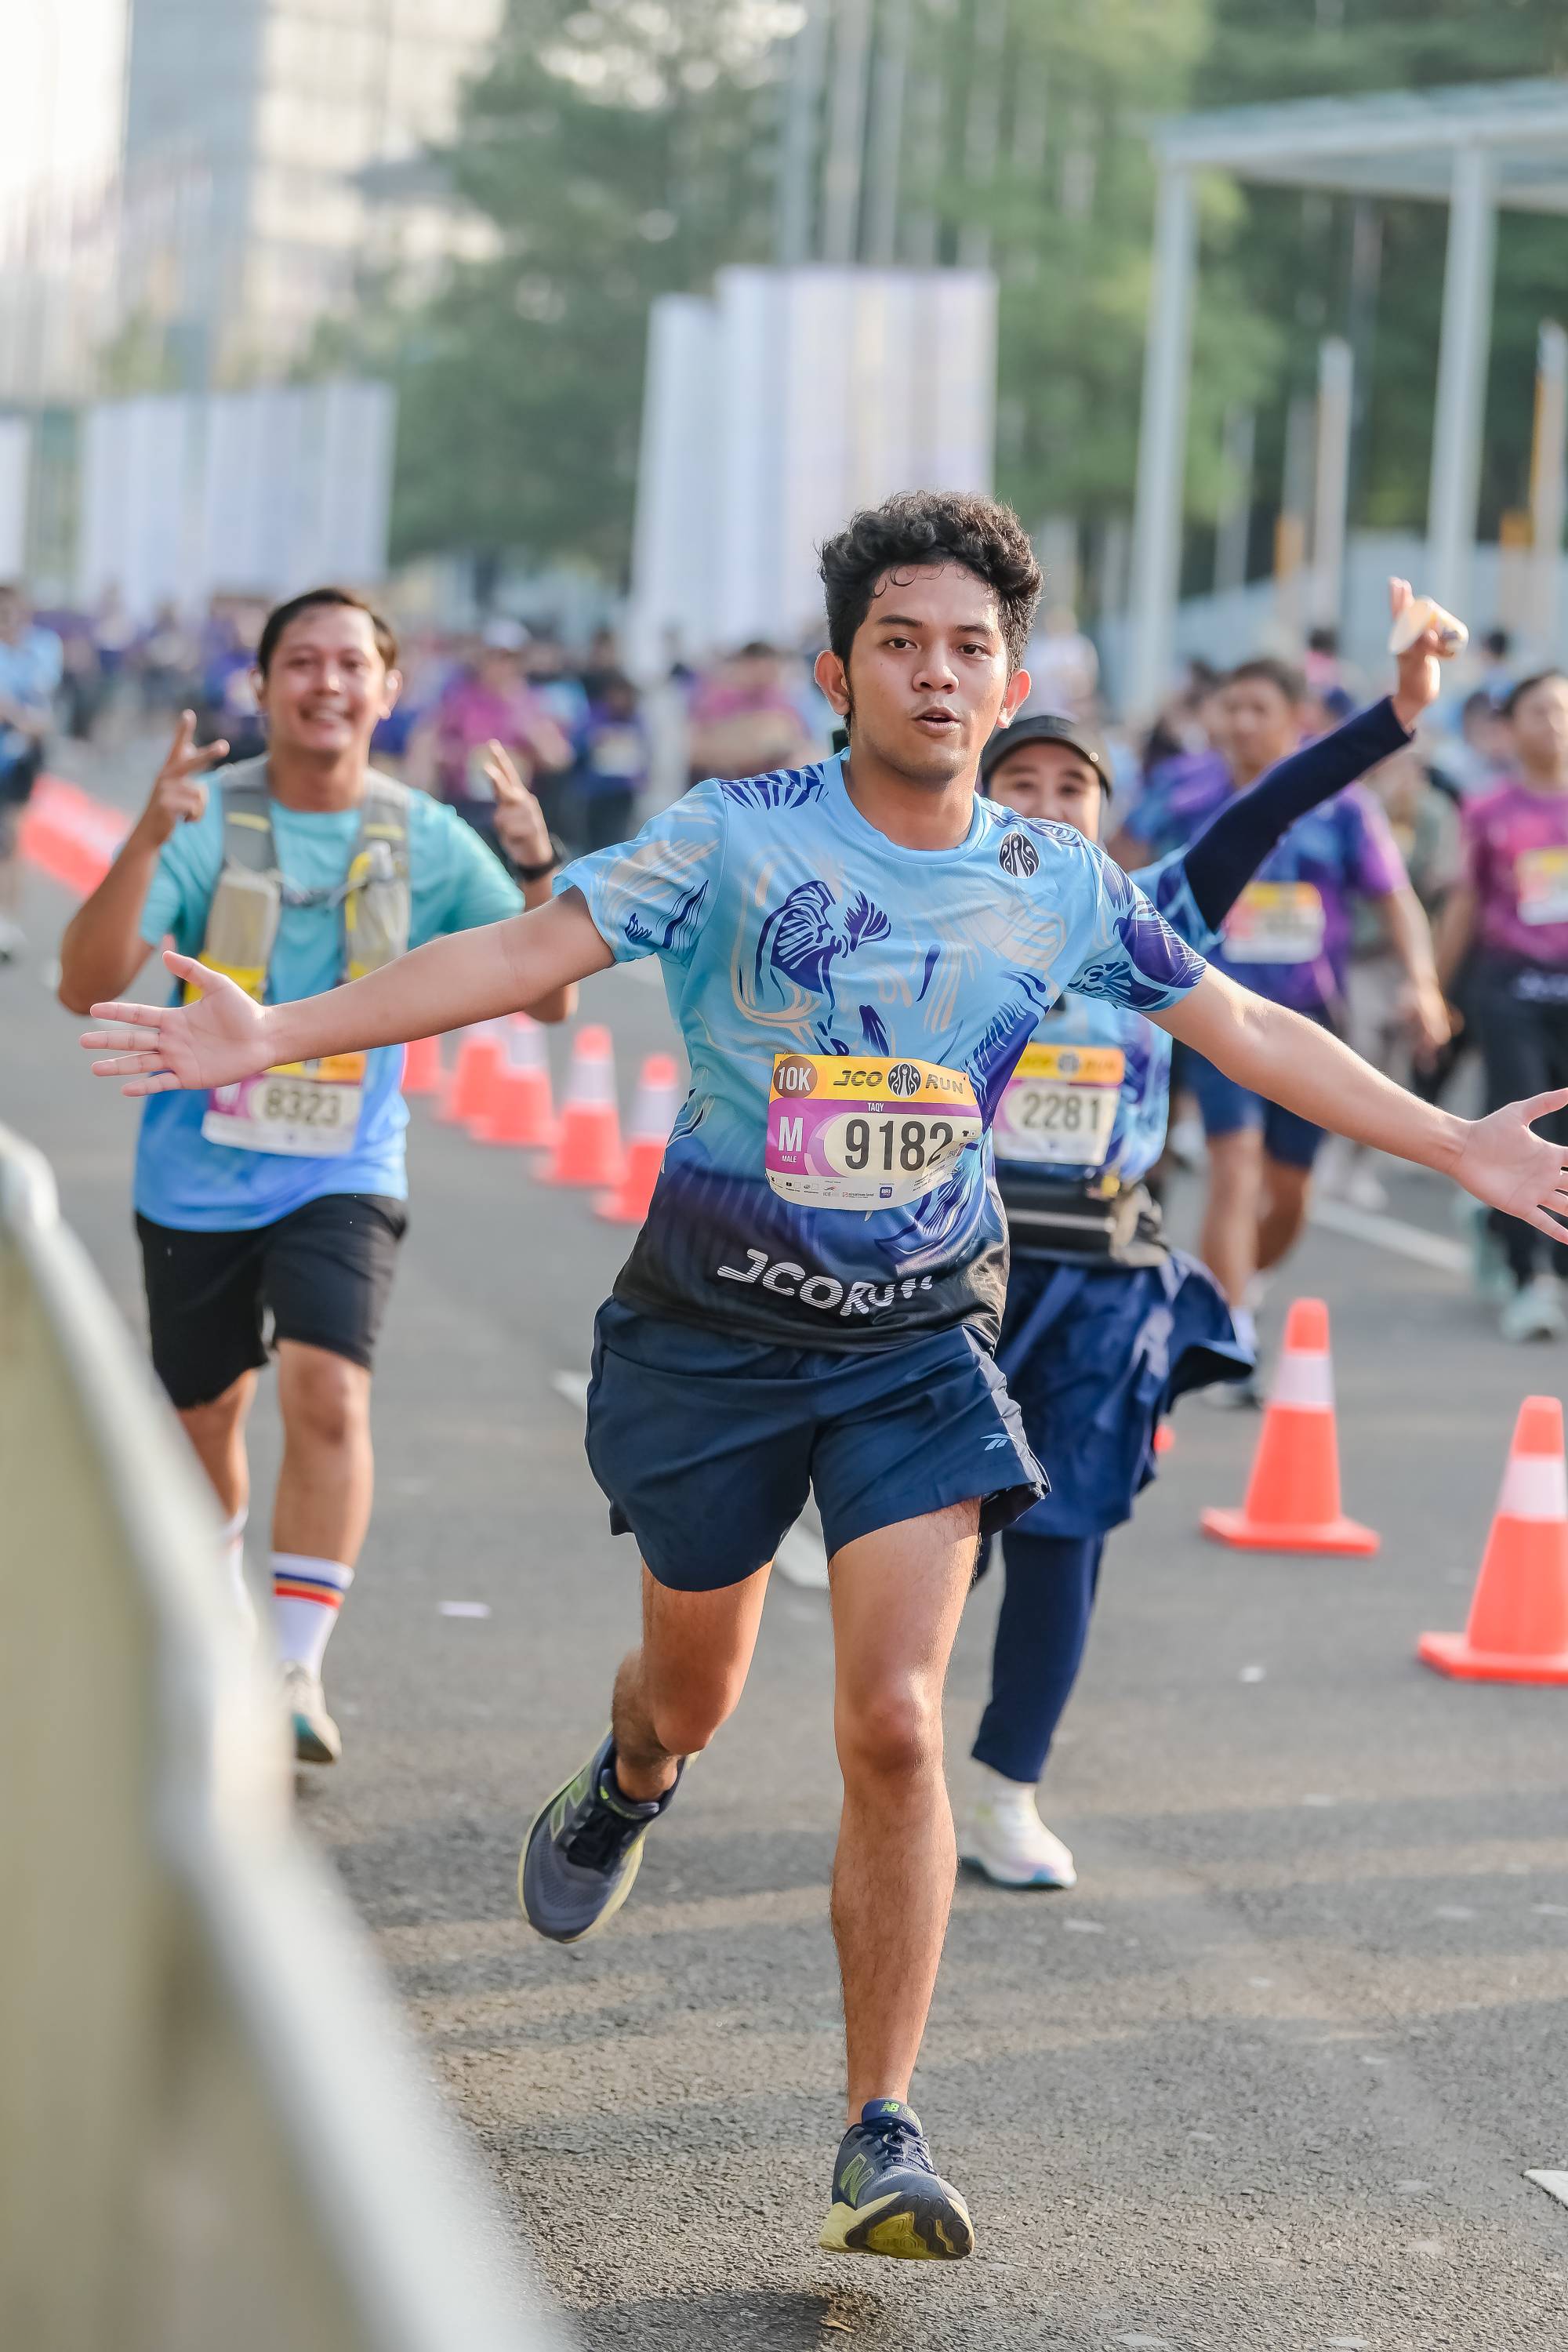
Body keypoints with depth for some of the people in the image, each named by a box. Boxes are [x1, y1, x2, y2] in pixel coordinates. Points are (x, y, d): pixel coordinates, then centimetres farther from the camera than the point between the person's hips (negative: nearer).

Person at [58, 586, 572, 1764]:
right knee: (207, 1415, 15)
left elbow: (545, 997, -5)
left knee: (328, 1393, -22)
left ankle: (297, 1669, -17)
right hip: (197, 1177, 1)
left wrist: (541, 867, -23)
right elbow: (88, 985, -20)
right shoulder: (209, 817, -10)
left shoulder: (427, 838, -5)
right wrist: (148, 838, -34)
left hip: (343, 1179, 0)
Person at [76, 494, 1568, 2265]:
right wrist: (271, 1036, -26)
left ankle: (882, 2136, -3)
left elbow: (1247, 1028, 8)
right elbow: (525, 953, -16)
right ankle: (626, 1789, 58)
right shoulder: (736, 838, -11)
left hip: (921, 1341, 1)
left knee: (894, 1721, -13)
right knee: (694, 1688, 17)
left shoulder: (1061, 886, -2)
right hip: (714, 1323, -1)